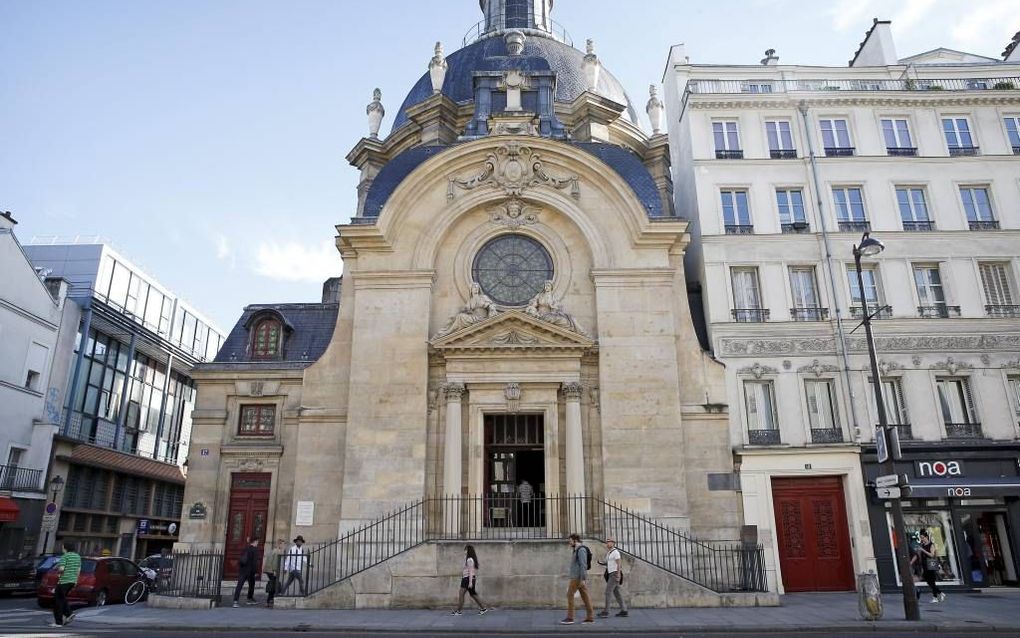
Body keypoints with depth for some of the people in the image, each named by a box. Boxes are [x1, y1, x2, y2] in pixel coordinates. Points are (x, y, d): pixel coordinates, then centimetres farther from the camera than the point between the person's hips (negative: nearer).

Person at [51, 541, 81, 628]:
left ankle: (58, 622, 4)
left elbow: (61, 569, -21)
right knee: (62, 598, 23)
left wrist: (57, 571, 0)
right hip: (72, 581, 8)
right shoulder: (78, 556, 12)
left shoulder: (64, 556, -12)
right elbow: (79, 569, 15)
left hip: (64, 581, -8)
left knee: (58, 600, 3)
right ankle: (68, 614, 9)